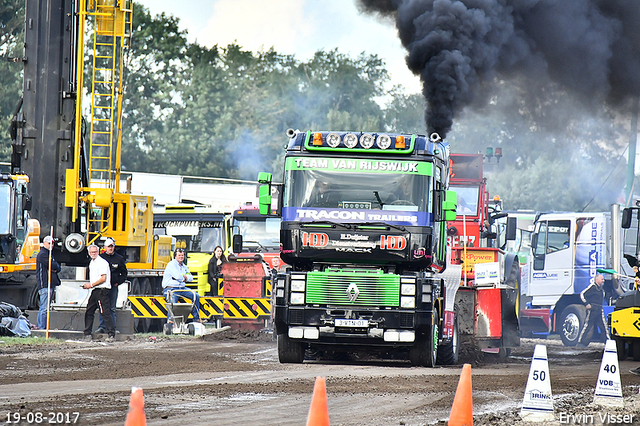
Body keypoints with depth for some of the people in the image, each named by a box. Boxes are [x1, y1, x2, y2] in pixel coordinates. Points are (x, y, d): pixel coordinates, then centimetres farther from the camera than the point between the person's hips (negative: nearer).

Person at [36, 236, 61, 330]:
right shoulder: (42, 254, -7)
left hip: (51, 284, 10)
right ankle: (41, 328, -13)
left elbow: (58, 267, 17)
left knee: (44, 307, 11)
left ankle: (39, 326, 15)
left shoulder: (49, 254, 23)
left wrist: (55, 268, -5)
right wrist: (56, 266, 4)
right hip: (45, 284, -10)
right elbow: (52, 265, -17)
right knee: (44, 308, -12)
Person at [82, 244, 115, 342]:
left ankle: (112, 334, -14)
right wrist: (88, 285, 11)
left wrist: (91, 284, -12)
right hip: (95, 291, 10)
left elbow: (103, 278, -17)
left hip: (102, 290, -10)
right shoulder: (92, 263, 18)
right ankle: (87, 334, 17)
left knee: (105, 312, -13)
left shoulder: (102, 262, -10)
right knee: (89, 312, 10)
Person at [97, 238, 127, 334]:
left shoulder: (119, 258, 7)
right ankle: (102, 327, 0)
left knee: (112, 308, 3)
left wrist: (118, 282, 3)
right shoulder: (100, 257, 6)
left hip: (113, 287, 0)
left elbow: (124, 272, 15)